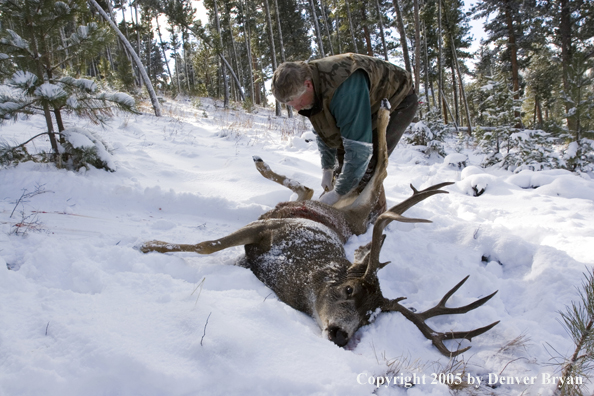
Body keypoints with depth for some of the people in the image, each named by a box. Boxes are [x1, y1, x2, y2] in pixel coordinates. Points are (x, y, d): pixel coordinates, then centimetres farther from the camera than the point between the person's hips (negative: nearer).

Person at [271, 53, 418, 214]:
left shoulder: (344, 89, -43)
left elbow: (359, 147, -42)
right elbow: (323, 131, 2)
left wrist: (338, 193, -35)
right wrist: (327, 168, -1)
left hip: (398, 102, -8)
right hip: (372, 104, 9)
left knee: (368, 164, -21)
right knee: (341, 153, 2)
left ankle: (376, 215, -1)